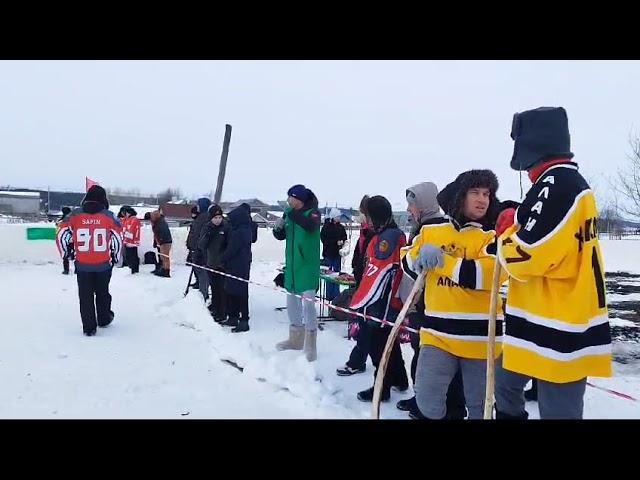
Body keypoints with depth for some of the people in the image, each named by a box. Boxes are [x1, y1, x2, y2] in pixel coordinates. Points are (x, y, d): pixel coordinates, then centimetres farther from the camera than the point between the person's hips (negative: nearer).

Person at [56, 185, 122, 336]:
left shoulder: (75, 215, -3)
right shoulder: (109, 216, -5)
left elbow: (62, 236, -1)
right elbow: (118, 239, -3)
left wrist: (67, 254, 16)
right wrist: (115, 258, 12)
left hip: (82, 265, 0)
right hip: (104, 264, 0)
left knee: (85, 296, 10)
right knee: (103, 292, 20)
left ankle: (89, 328, 13)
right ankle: (104, 319, 34)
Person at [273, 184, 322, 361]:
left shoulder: (313, 212, -10)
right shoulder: (290, 214, 7)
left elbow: (310, 226, -32)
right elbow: (281, 236, 13)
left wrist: (291, 212, -31)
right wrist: (278, 227, -8)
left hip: (308, 267, -7)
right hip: (291, 266, 7)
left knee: (308, 304, -8)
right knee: (292, 304, 15)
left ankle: (310, 345, 0)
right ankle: (296, 338, 30)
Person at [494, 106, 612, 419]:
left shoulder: (558, 183, -18)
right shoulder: (565, 181, 15)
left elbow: (526, 255, -22)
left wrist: (506, 230, -3)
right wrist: (517, 226, 7)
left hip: (559, 330, -10)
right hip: (549, 321, 10)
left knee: (557, 411, 0)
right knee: (505, 383, 23)